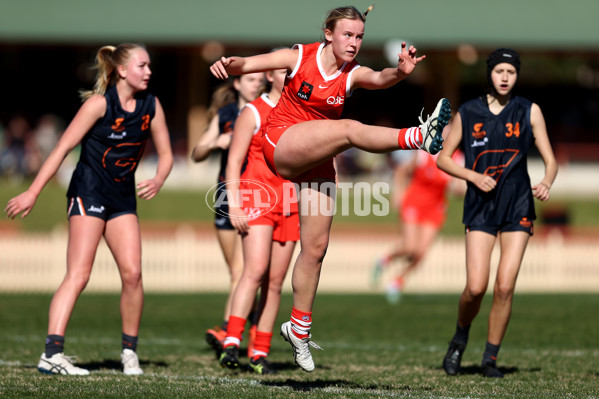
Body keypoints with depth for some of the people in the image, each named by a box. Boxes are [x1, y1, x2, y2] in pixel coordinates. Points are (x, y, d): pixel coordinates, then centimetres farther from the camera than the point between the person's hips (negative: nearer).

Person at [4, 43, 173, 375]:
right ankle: (52, 353, -24)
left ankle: (129, 351, 10)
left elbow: (165, 154, 11)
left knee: (132, 273, -6)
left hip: (122, 198, 6)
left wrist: (158, 181, -11)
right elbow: (63, 147, -13)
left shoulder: (151, 106, 3)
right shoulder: (99, 103, -13)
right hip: (88, 194, -5)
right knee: (78, 275, -16)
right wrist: (32, 193, -16)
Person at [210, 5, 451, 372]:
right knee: (349, 129, -29)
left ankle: (299, 328, 16)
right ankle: (419, 137, -50)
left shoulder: (353, 74, -1)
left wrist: (400, 72, -45)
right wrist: (229, 64, -32)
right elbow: (249, 64, -9)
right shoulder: (301, 58, -5)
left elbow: (379, 79, -23)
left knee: (316, 247, 5)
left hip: (317, 161, 5)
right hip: (280, 144, -5)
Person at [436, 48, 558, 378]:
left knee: (505, 287, -8)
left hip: (517, 207, 0)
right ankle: (460, 339, 18)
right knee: (476, 287, -11)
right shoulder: (467, 113, 3)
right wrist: (473, 176, -9)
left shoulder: (529, 111, 4)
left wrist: (546, 183, -17)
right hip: (480, 207, 0)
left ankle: (490, 358, 7)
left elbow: (550, 159, 5)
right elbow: (443, 159, 8)